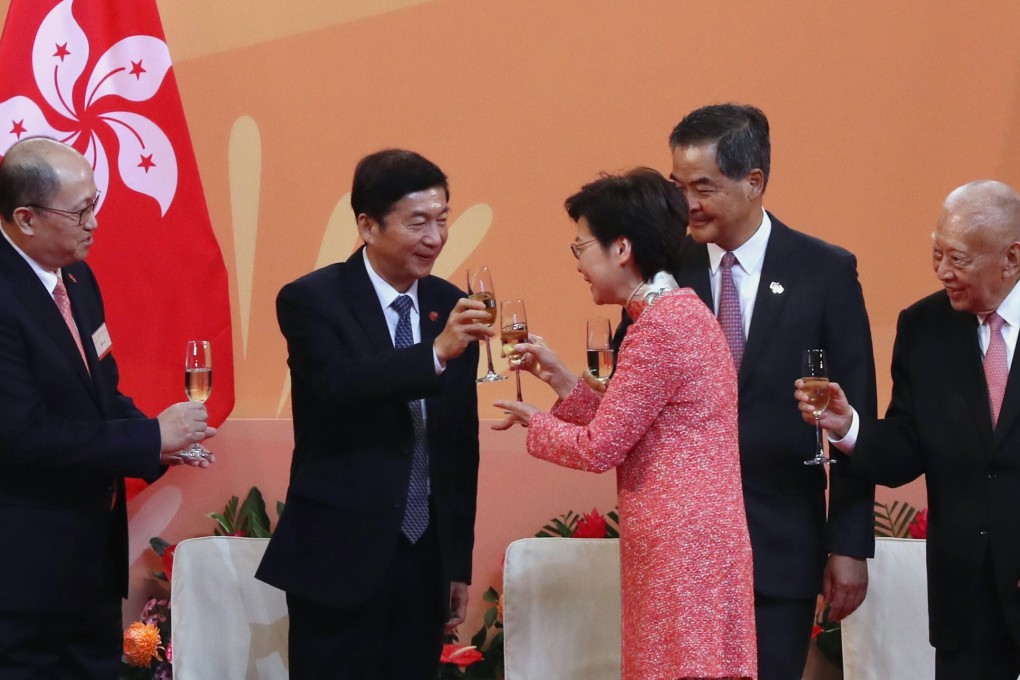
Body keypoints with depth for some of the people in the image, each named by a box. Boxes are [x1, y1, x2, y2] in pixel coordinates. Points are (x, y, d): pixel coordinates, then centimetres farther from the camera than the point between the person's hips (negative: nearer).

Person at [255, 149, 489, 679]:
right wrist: (436, 353, -37)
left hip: (426, 560, 5)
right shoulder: (311, 300, -6)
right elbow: (340, 385, -25)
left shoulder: (451, 306, 7)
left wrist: (459, 563, 12)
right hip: (341, 558, -4)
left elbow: (462, 446, 11)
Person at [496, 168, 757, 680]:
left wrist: (533, 423, 3)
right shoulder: (679, 311, 15)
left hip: (679, 545, -10)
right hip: (687, 540, 10)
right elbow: (628, 432, 17)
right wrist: (561, 379, 13)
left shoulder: (662, 325, -16)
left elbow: (600, 447, -14)